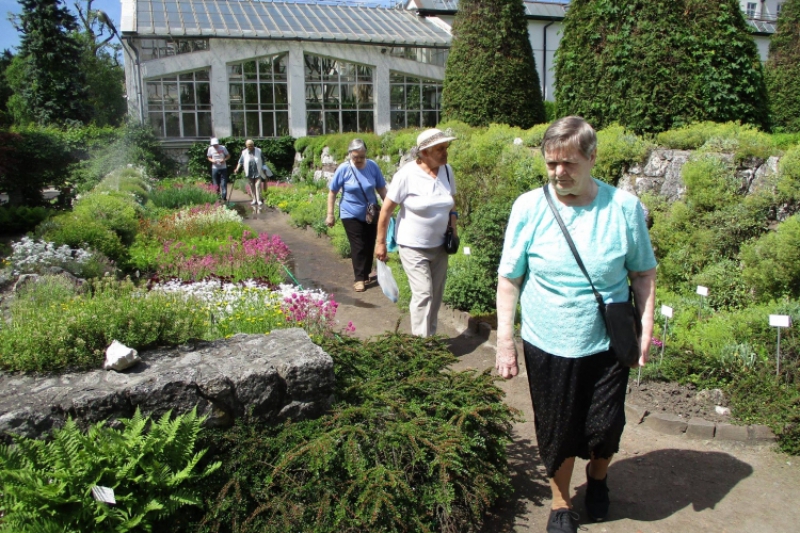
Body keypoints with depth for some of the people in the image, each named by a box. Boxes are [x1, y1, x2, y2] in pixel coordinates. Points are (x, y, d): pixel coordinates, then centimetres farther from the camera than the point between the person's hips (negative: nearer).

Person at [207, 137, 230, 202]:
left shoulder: (223, 148, -6)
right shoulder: (210, 149, -1)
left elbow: (228, 156, 2)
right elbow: (209, 157, 10)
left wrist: (224, 160, -17)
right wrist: (212, 160, -12)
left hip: (223, 168, -2)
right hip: (215, 168, 2)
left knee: (224, 184, -4)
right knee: (216, 185, 7)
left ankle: (224, 198, -1)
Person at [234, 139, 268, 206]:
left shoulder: (259, 151, 1)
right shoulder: (244, 152, 3)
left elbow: (263, 161, 10)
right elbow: (240, 161, 3)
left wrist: (264, 170, 9)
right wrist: (237, 168, -11)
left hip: (258, 172, -2)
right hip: (250, 173, 2)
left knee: (258, 186, -8)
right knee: (252, 187, 9)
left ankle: (259, 200, -5)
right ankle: (254, 200, 19)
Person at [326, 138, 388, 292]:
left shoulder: (373, 166, -8)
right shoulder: (343, 169, -14)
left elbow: (381, 188, 2)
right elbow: (332, 192, -6)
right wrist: (330, 214, -6)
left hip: (371, 213, 3)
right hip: (351, 214, -3)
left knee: (369, 245, 11)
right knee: (358, 247, -3)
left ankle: (366, 273, 28)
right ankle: (360, 278, 5)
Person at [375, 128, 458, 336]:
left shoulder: (447, 170, -3)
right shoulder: (407, 175, -19)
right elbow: (386, 210, -13)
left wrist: (453, 224, 3)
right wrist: (381, 243, -10)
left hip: (439, 245, 6)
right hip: (413, 247, -6)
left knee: (436, 295, 12)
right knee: (423, 294, -12)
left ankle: (430, 338, 29)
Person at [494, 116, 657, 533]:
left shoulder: (624, 207, -6)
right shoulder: (529, 207, -9)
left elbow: (643, 273, 4)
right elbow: (509, 279, -5)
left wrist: (645, 326, -5)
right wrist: (505, 341, -6)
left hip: (608, 344, 1)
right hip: (547, 346, 0)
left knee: (605, 428, 12)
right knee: (557, 431, 12)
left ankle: (597, 477, 47)